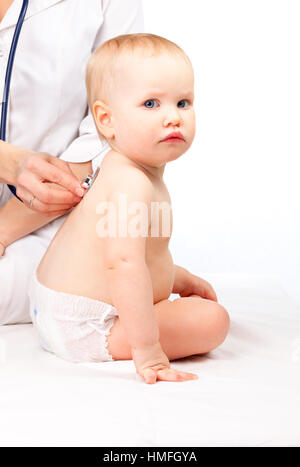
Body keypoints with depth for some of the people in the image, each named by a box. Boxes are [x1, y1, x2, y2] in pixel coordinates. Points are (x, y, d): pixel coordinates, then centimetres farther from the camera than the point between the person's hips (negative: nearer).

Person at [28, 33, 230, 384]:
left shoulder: (121, 171, 8)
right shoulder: (133, 184, -27)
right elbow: (123, 262, -39)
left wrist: (178, 279, 22)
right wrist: (147, 349, -39)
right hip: (84, 329, -11)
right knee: (212, 319, -18)